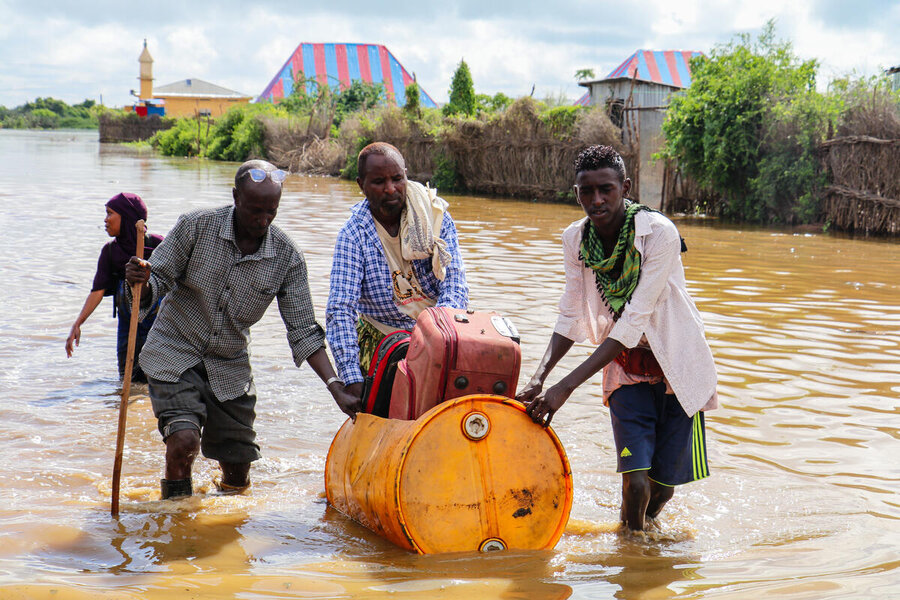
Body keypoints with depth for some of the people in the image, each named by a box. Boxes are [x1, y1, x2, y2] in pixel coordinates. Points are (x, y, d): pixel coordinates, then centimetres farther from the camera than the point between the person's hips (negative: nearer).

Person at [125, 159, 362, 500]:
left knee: (238, 476, 6)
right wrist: (141, 283, -34)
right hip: (174, 353, -3)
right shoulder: (196, 227, -14)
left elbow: (303, 331, -7)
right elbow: (157, 282, -8)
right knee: (184, 439, -26)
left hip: (230, 368, 3)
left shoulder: (287, 257, -9)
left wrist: (337, 389, -16)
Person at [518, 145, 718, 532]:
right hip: (625, 367, 3)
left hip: (675, 364, -3)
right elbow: (571, 318, -2)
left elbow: (633, 321, -28)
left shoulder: (659, 233, -25)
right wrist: (539, 378, -19)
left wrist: (566, 387, -32)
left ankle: (645, 531, 38)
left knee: (662, 486, 5)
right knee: (635, 481, -13)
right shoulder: (575, 238, -8)